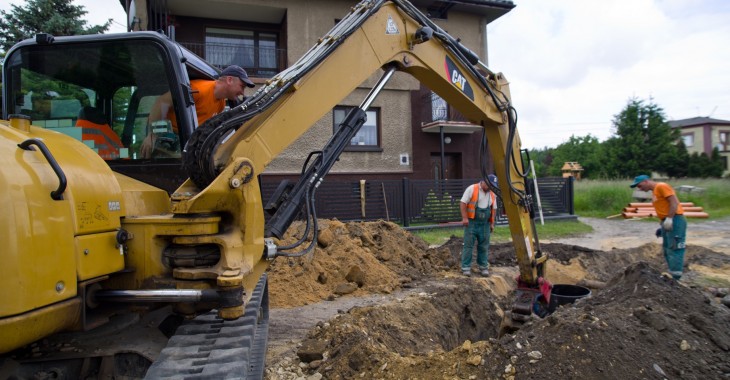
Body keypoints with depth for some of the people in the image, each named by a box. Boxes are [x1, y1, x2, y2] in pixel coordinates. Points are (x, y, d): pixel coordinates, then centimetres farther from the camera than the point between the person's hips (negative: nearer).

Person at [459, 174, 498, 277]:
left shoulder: (492, 194, 11)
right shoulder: (472, 189, -7)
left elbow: (494, 209, 18)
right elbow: (463, 203, -10)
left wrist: (492, 223, 13)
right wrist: (464, 218, -16)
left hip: (485, 224, 5)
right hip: (471, 222, -5)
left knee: (484, 246, 9)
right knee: (468, 245, -2)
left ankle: (483, 267, 19)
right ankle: (466, 268, 3)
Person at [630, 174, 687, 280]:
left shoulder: (661, 186, -8)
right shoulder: (654, 191, 19)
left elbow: (674, 202, -17)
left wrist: (669, 219, -21)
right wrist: (662, 223, 16)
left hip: (675, 220, -10)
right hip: (668, 222, 10)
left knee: (674, 248, -10)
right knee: (667, 249, 13)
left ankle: (675, 278, -10)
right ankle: (673, 275, 19)